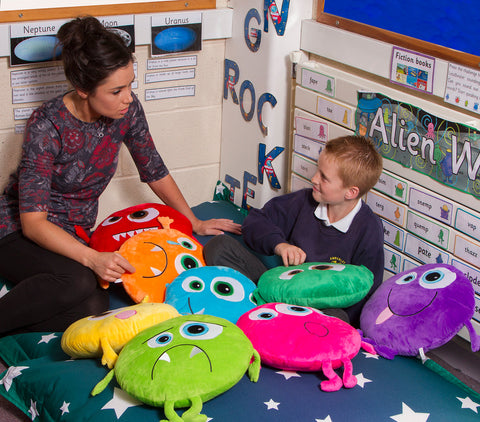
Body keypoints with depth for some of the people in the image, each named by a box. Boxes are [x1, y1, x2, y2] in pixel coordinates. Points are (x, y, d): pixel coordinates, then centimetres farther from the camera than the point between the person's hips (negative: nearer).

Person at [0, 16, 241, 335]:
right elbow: (33, 221, -25)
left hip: (76, 235, 5)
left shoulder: (127, 110, -8)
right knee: (79, 281, -37)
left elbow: (155, 171, 9)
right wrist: (92, 258, -37)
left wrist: (195, 223, 14)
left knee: (95, 309, -27)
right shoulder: (47, 126, -24)